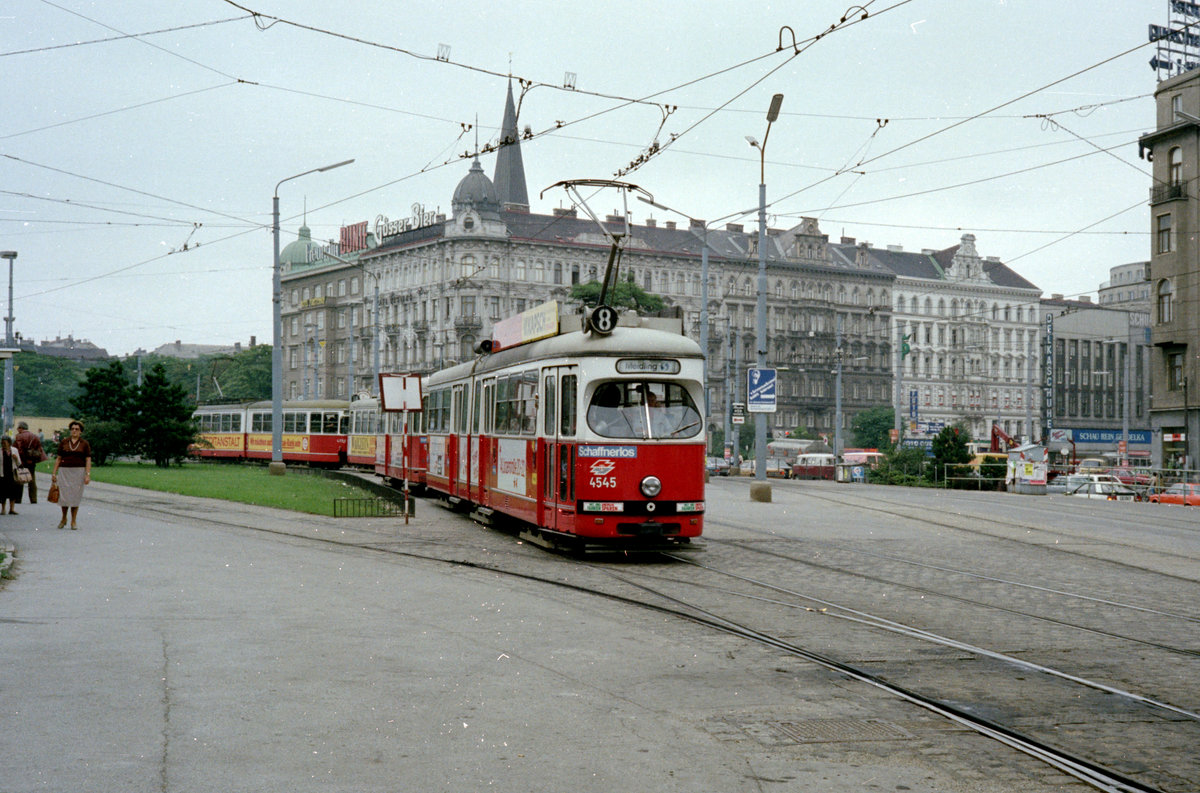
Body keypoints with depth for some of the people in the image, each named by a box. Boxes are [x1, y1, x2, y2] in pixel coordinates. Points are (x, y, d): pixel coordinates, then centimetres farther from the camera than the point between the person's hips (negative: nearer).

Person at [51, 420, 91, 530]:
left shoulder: (84, 444, 4)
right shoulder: (64, 443, 7)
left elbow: (88, 460, 0)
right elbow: (58, 459, 9)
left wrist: (88, 474, -9)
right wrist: (54, 473, 4)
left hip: (79, 471, -1)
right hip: (64, 471, 1)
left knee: (76, 496, 1)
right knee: (64, 495, -2)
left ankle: (74, 521, 10)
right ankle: (64, 519, 18)